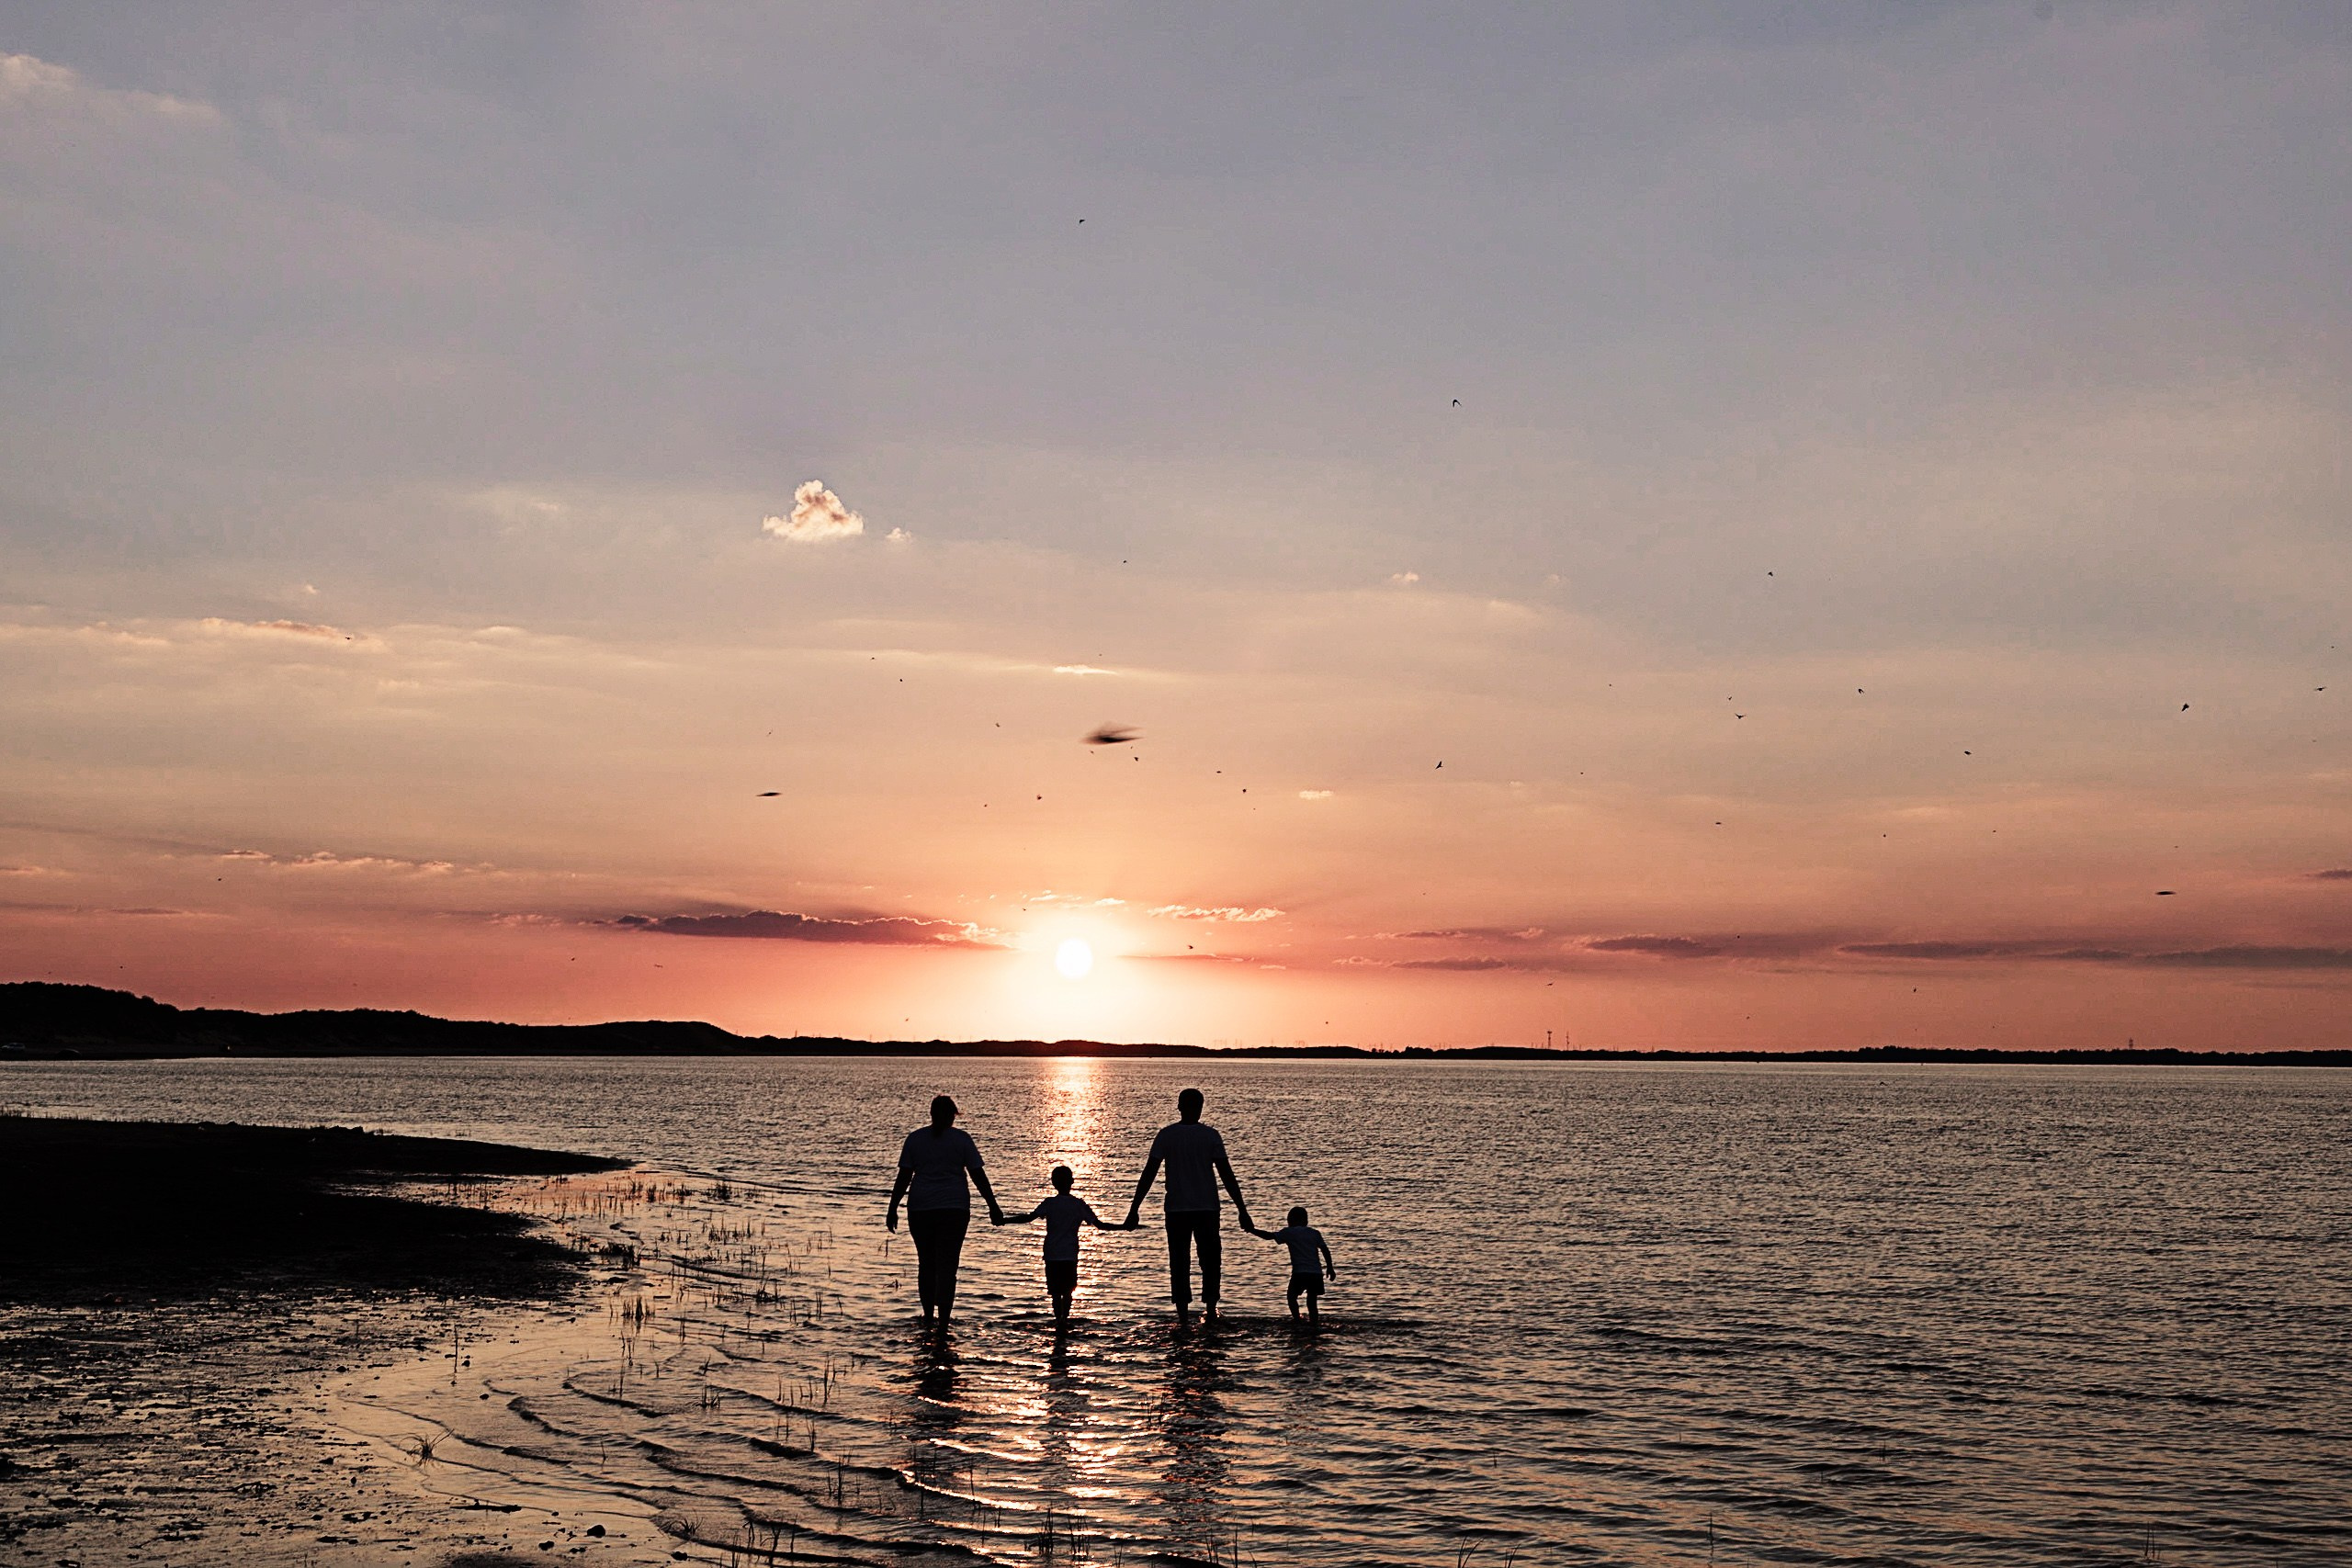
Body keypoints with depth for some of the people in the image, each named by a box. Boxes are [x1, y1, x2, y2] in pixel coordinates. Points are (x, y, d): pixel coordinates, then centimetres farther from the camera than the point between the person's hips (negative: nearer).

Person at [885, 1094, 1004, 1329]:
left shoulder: (915, 1138, 3)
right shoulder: (961, 1139, -1)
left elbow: (903, 1177, 0)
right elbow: (978, 1175, -2)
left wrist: (893, 1209, 4)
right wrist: (993, 1206, 4)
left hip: (921, 1208, 2)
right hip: (954, 1209, -2)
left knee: (926, 1263, 16)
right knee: (947, 1265, -2)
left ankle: (928, 1318, 25)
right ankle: (943, 1323, -10)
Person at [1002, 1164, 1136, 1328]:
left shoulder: (1050, 1203, -4)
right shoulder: (1079, 1204, -2)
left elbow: (1029, 1217, -14)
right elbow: (1099, 1225, -3)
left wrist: (1004, 1221, -6)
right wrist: (1125, 1227, 4)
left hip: (1052, 1254, 0)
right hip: (1070, 1254, 0)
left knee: (1056, 1291, 7)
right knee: (1068, 1290, 9)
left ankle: (1058, 1319, -3)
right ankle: (1064, 1319, -7)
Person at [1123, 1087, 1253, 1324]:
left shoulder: (1167, 1135, 0)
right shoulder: (1210, 1135, -2)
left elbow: (1149, 1173, -4)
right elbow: (1227, 1175, -4)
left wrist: (1134, 1209, 0)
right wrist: (1242, 1210, -1)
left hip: (1176, 1209, 0)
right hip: (1207, 1208, 0)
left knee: (1179, 1261, 7)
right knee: (1210, 1259, 12)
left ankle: (1183, 1312, 2)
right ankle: (1210, 1307, 3)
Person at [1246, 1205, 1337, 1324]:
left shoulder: (1289, 1232, 3)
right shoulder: (1314, 1233, 13)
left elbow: (1269, 1236, 3)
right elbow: (1325, 1249, 8)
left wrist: (1252, 1230, 14)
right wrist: (1330, 1268, 14)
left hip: (1299, 1272, -4)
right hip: (1316, 1273, 4)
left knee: (1291, 1295, 8)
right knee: (1312, 1299, 10)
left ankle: (1296, 1318, -8)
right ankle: (1314, 1321, 2)